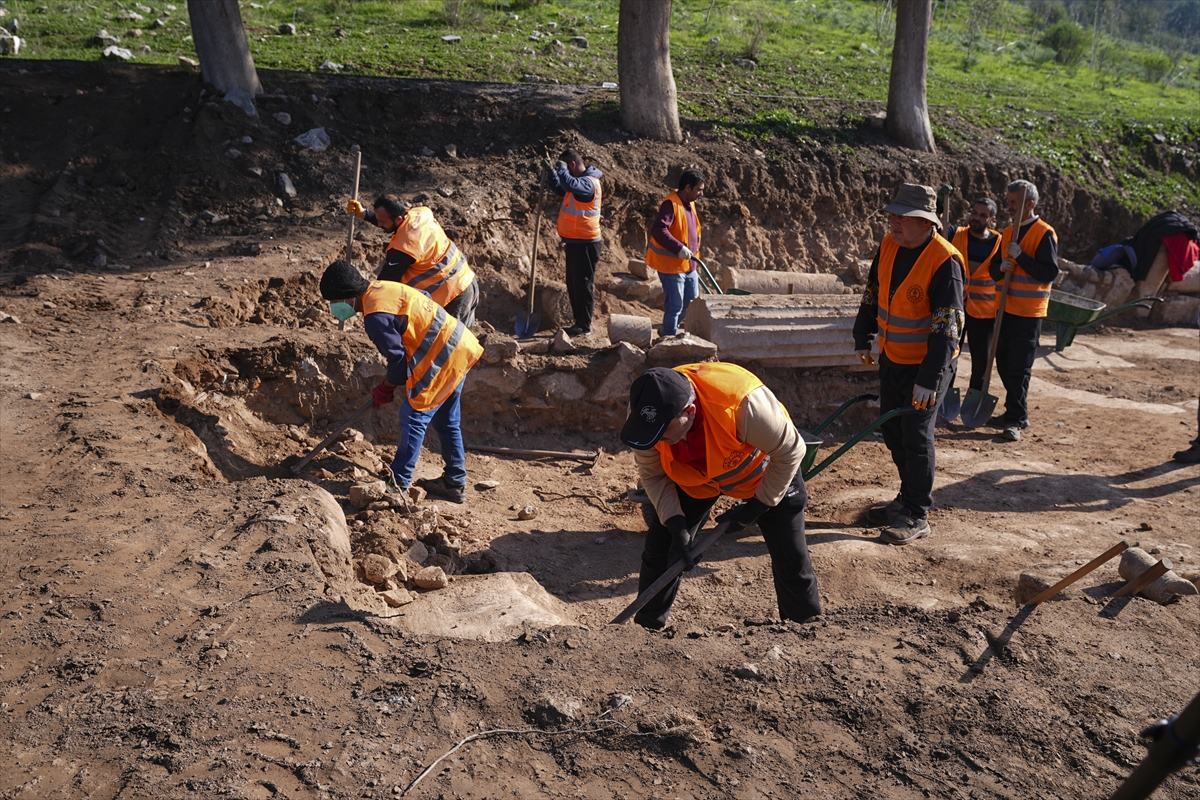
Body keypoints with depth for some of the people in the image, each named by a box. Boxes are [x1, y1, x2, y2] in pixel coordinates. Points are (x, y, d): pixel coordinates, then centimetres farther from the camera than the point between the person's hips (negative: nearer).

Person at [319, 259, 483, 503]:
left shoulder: (375, 316, -20)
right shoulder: (381, 287, 8)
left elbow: (398, 360, -17)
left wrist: (386, 387, 3)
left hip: (442, 359, -10)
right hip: (460, 346, 10)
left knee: (413, 417, 0)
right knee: (446, 421, 16)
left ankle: (399, 481, 11)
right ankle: (454, 483, 24)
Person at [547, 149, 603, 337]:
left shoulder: (588, 183, -18)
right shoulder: (580, 180, 14)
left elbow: (569, 184, -38)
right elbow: (560, 188, 28)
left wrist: (561, 169, -20)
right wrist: (552, 171, 10)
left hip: (584, 244, -11)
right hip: (575, 242, 11)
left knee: (583, 285, -4)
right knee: (573, 285, 16)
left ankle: (584, 327, 3)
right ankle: (579, 323, 25)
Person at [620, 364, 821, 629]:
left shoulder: (743, 404, -44)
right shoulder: (646, 413, -32)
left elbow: (790, 451, -26)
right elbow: (652, 475, -14)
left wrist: (756, 507, -21)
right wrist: (677, 527, -25)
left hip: (762, 473, -2)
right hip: (693, 478, 3)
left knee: (792, 560, -1)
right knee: (659, 548, -4)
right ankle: (647, 629, 16)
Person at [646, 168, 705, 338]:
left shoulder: (689, 204, 11)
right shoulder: (671, 204, -19)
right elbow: (658, 230, -31)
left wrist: (695, 258, 21)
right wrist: (679, 248, -35)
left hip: (689, 266, 9)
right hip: (672, 266, -9)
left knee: (693, 304, 16)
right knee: (675, 306, -2)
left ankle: (671, 329, 31)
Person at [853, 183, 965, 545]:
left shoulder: (944, 262, -23)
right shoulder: (889, 246, 0)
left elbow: (948, 328, -25)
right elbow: (872, 294, 15)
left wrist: (929, 380, -27)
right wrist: (863, 338, 18)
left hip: (926, 364, -7)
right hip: (891, 358, 8)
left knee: (916, 437, -3)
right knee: (893, 432, 15)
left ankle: (917, 516, 10)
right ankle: (909, 498, 33)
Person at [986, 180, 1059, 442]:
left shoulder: (1044, 234, -10)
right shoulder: (1008, 233, 13)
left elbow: (1050, 272, -17)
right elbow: (994, 268, 14)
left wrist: (1020, 256, -21)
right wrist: (1000, 268, -9)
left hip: (1029, 312, -8)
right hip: (1006, 309, 8)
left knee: (1019, 368, -7)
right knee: (1003, 363, 12)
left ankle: (1016, 420, -2)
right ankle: (1016, 411, 24)